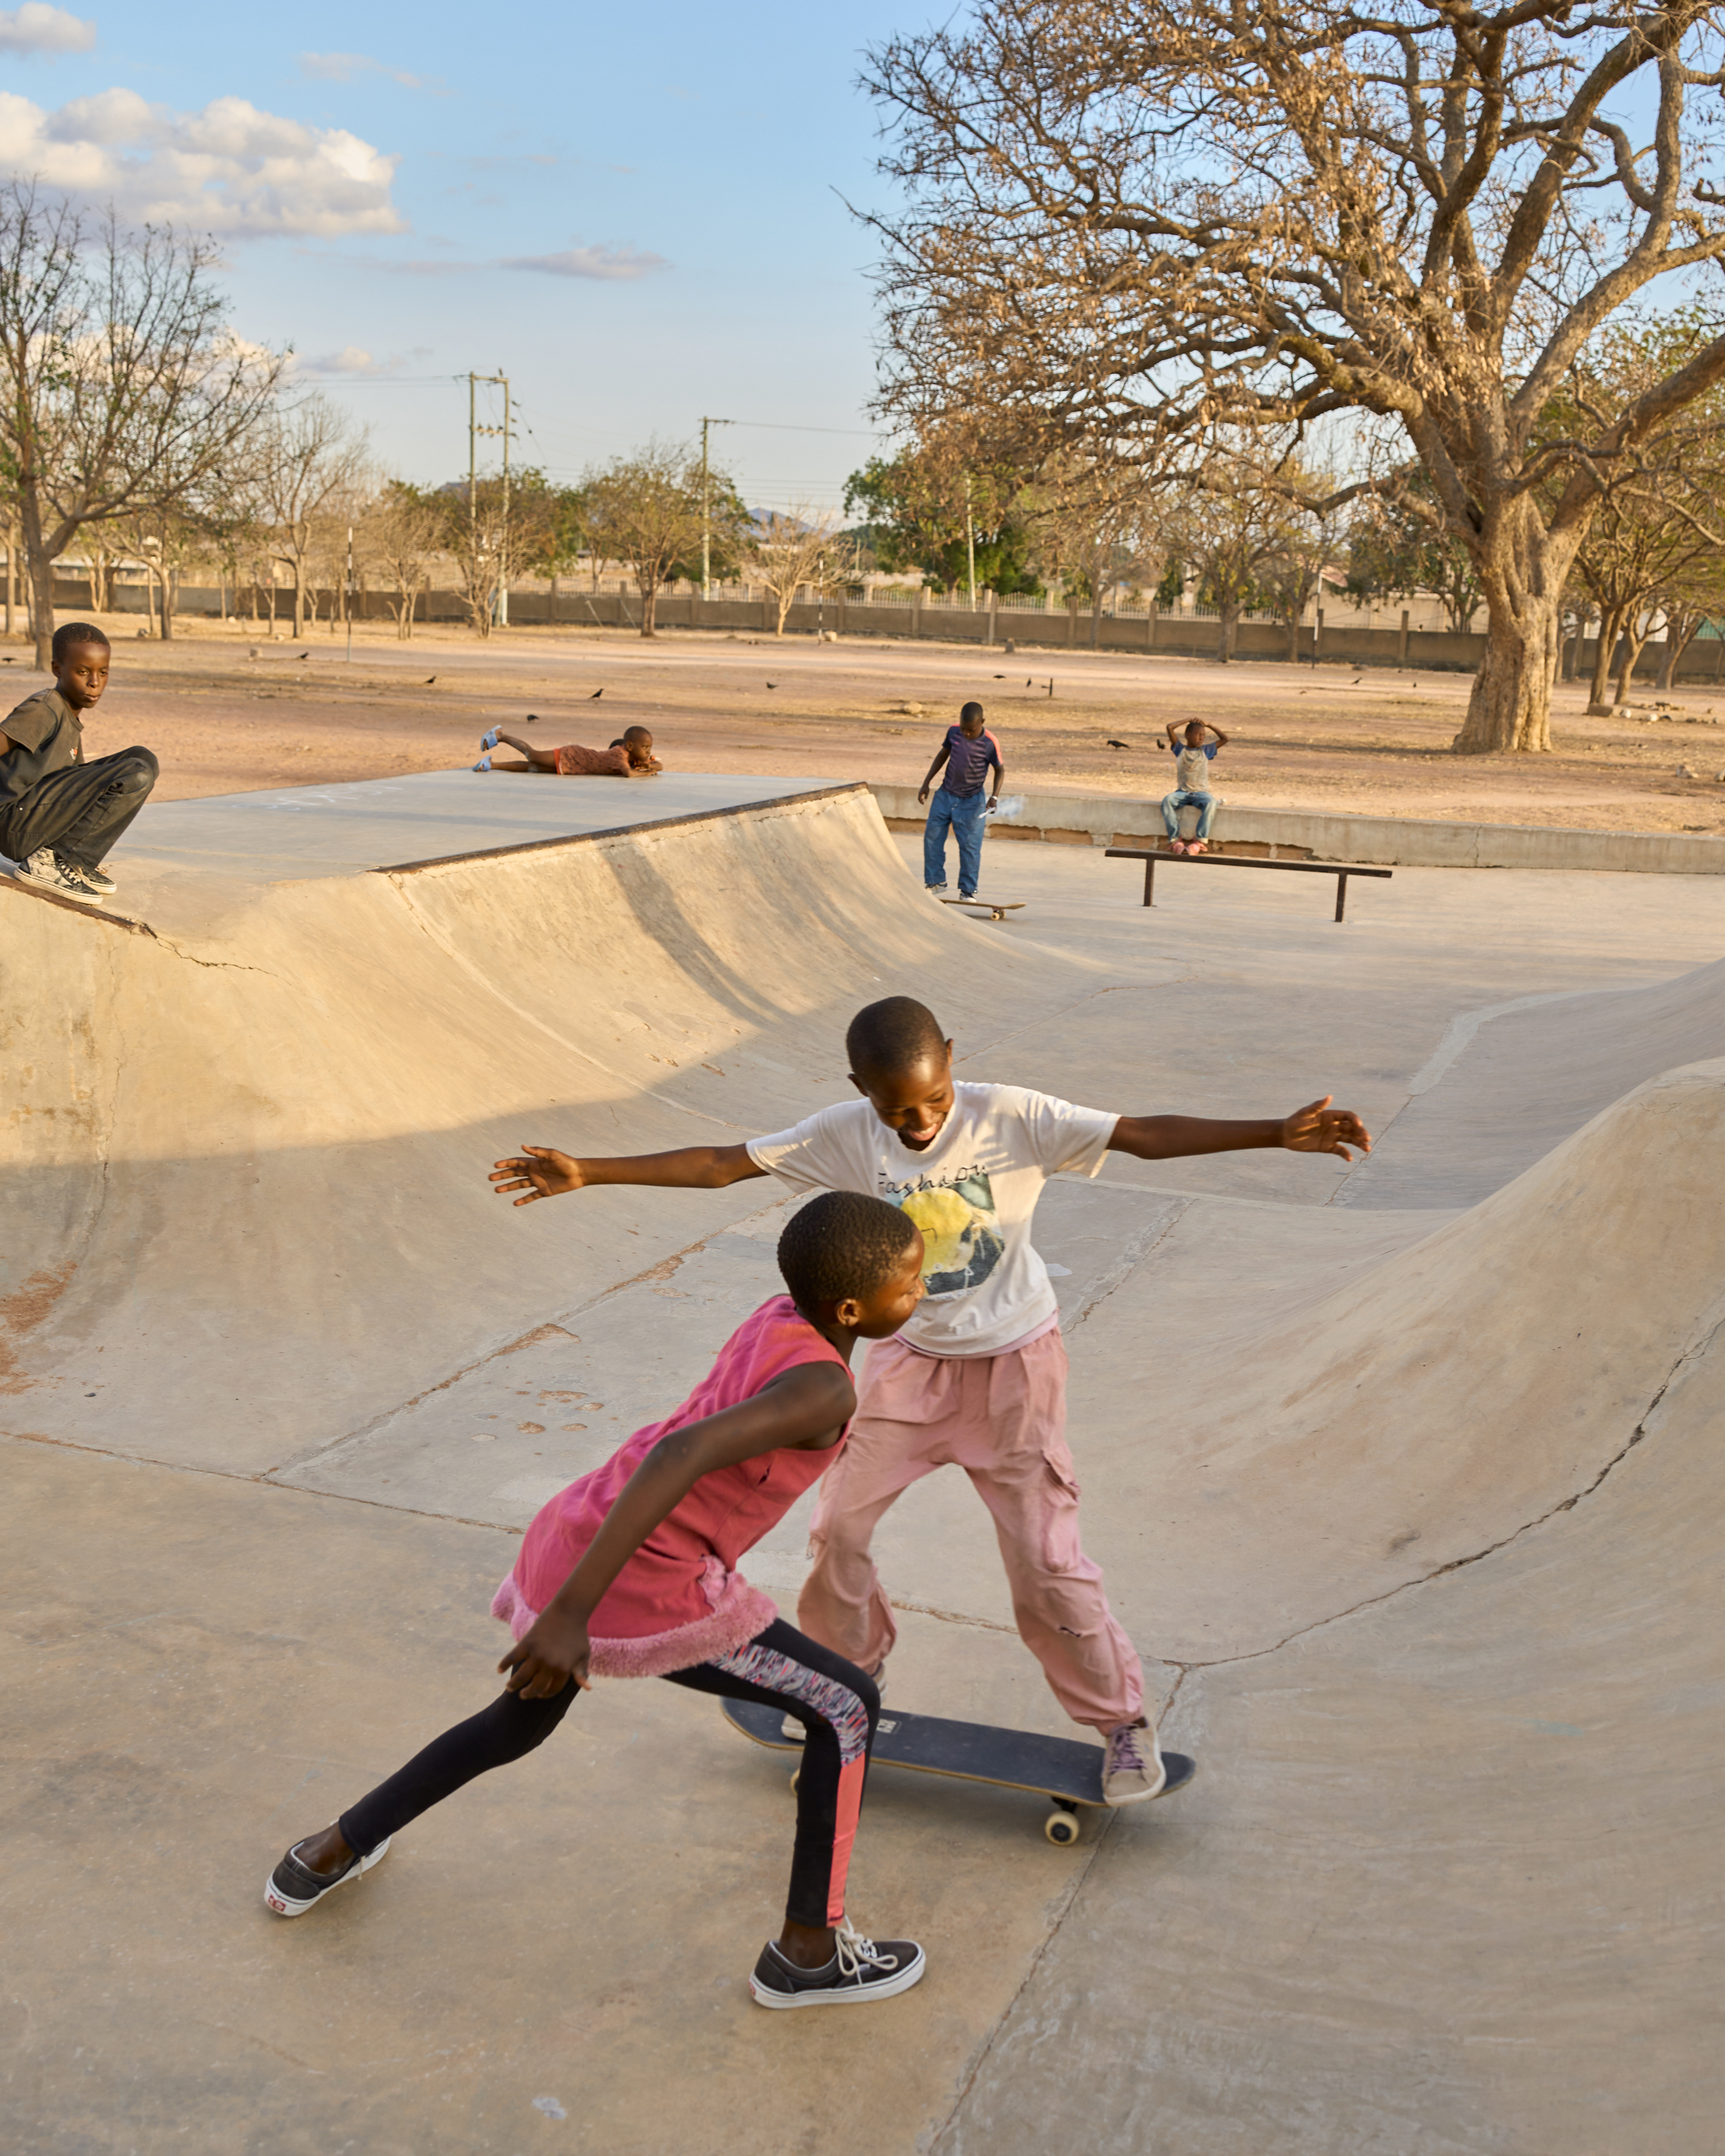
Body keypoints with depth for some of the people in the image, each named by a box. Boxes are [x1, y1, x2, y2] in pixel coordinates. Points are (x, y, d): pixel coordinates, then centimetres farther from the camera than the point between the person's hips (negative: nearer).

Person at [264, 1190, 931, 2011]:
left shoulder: (781, 1314, 7)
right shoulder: (824, 1389, -19)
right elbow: (679, 1454, -31)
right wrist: (572, 1611, -33)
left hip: (568, 1541, 9)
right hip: (640, 1594, -8)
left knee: (524, 1721, 34)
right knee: (846, 1706, 6)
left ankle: (325, 1856, 43)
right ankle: (808, 1948, 15)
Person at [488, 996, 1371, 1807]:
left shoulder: (1014, 1118, -23)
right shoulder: (845, 1136, -14)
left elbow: (1148, 1135, -28)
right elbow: (718, 1164, -11)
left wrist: (1277, 1132, -39)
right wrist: (588, 1173, -15)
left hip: (1013, 1363, -3)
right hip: (908, 1360, 3)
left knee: (1044, 1555, -3)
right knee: (838, 1524, 7)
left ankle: (1122, 1720, 18)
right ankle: (843, 1673, 35)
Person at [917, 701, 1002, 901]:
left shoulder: (989, 743, -16)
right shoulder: (953, 732, -5)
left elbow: (1000, 770, -3)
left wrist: (994, 796, -17)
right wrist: (927, 783, 11)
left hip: (971, 802, -4)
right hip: (945, 794, 4)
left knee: (969, 845, -5)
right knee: (932, 837, 3)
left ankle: (968, 890, 7)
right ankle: (936, 883, 15)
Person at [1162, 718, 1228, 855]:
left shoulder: (1206, 750, 16)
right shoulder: (1180, 749, 10)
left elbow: (1225, 739, 14)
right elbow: (1170, 727, 2)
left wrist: (1208, 725, 14)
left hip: (1201, 792, 0)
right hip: (1182, 792, 0)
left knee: (1211, 803, -35)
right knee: (1167, 800, -33)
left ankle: (1201, 841, -35)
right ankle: (1174, 840, -34)